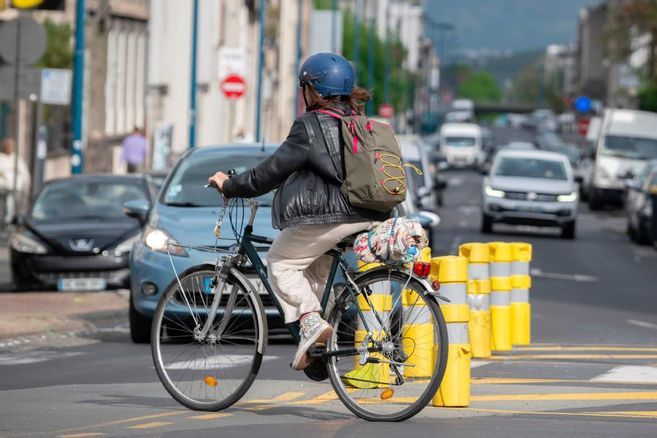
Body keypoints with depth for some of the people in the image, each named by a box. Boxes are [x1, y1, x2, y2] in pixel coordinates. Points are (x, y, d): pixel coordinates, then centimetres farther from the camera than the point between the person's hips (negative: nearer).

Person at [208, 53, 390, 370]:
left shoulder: (310, 127, -9)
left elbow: (271, 172, -7)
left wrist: (229, 185, 6)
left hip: (325, 217, -8)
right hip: (366, 218, 8)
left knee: (281, 262, 8)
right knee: (316, 267, 25)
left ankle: (310, 318, -13)